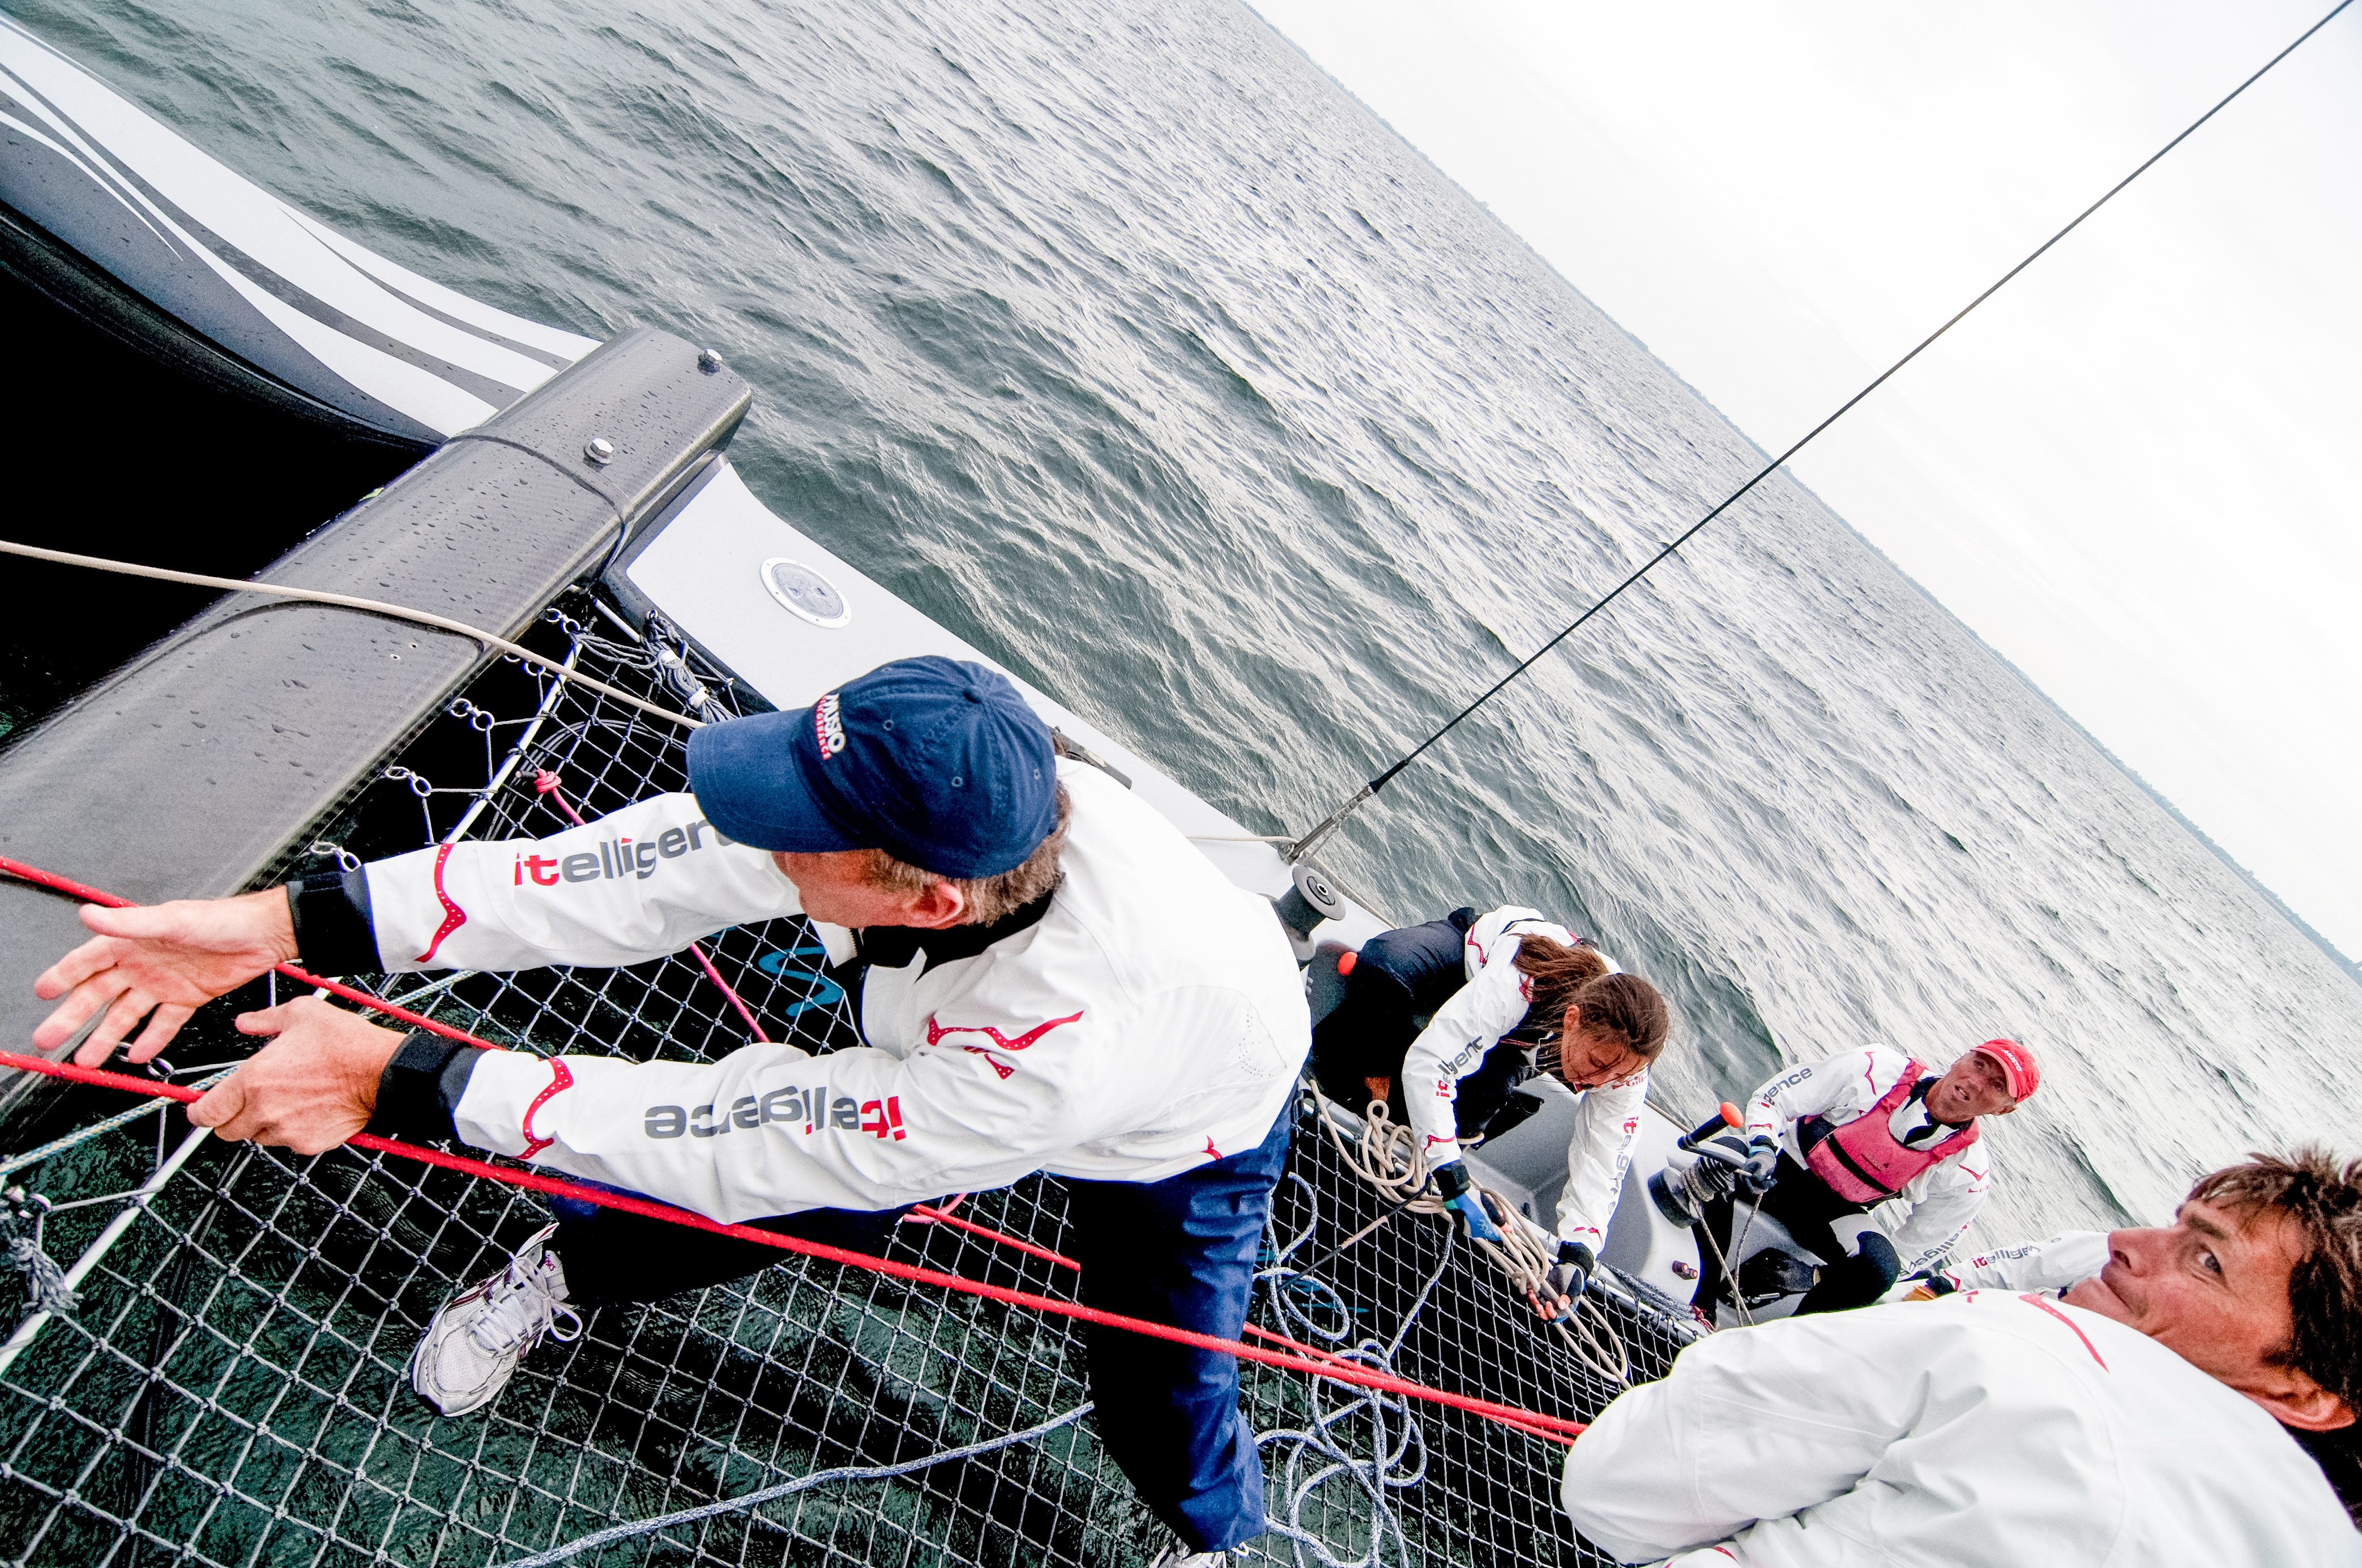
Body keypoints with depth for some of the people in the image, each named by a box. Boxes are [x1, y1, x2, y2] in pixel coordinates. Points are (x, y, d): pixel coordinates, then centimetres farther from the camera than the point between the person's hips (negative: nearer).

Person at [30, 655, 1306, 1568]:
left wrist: (404, 1080, -36)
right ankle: (571, 1271, 40)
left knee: (1156, 1411, 7)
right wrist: (294, 922, -32)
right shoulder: (929, 804, -37)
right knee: (774, 1189, 5)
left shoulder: (1068, 1038, -50)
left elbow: (744, 1136, -42)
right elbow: (646, 869, -30)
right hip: (963, 1024, 4)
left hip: (1182, 1127, -3)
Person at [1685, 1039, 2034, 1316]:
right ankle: (1703, 1305, -16)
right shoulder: (1877, 1067, -15)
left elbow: (1911, 1254, -5)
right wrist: (1762, 1150, -31)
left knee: (1879, 1268, -32)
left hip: (1836, 1212, 2)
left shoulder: (1969, 1175, -10)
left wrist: (1815, 1276, -13)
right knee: (1722, 1164, -35)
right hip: (1779, 1170, -1)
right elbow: (1770, 1099, -10)